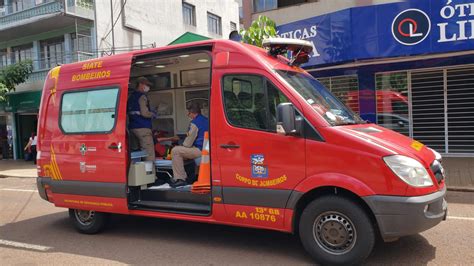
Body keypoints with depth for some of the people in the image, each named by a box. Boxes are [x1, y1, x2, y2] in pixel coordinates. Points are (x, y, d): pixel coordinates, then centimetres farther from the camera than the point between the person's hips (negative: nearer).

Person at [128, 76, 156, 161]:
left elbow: (127, 111, 22)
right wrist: (153, 114, -1)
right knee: (149, 154, -9)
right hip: (143, 128, -9)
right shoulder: (142, 96, -9)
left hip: (133, 127, 9)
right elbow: (144, 113, -18)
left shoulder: (131, 97, 17)